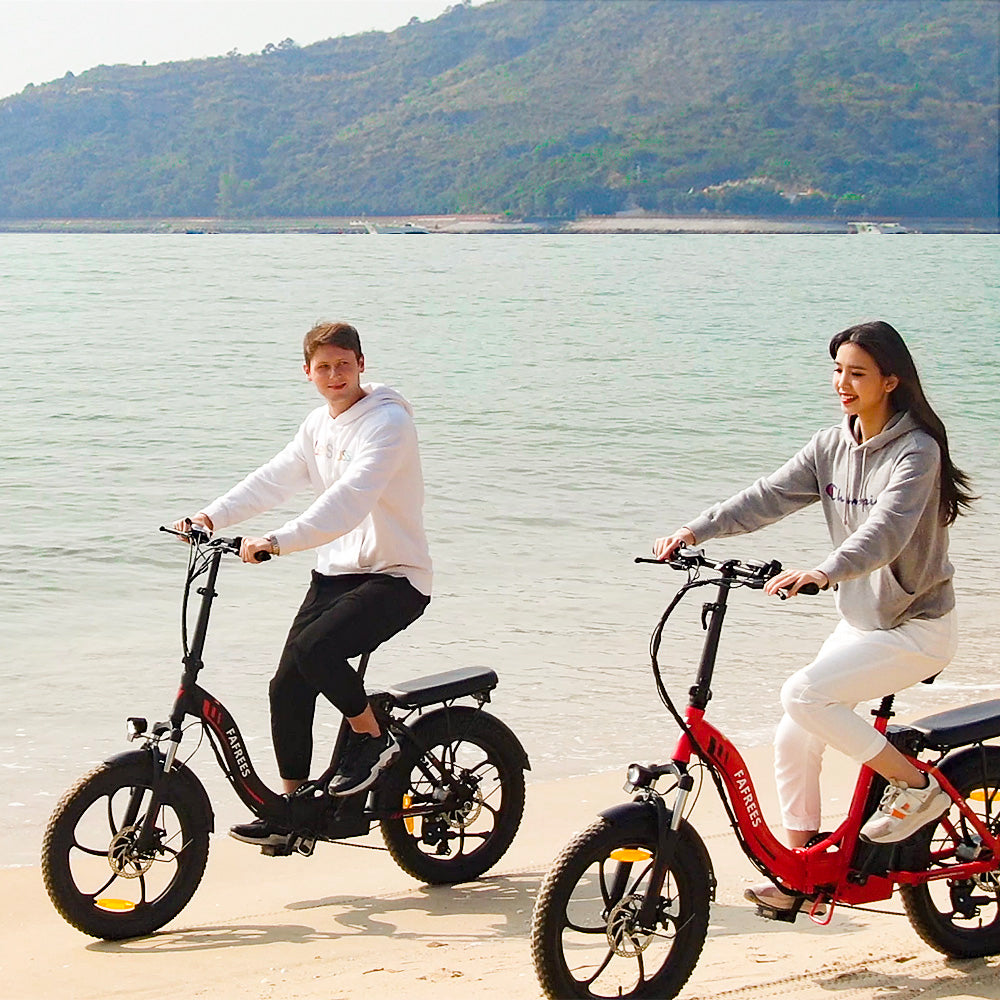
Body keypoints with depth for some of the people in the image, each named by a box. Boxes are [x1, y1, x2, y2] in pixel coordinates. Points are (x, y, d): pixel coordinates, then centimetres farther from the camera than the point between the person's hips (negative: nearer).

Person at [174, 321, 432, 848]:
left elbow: (350, 498, -29)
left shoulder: (387, 421, -16)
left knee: (314, 648, -29)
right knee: (287, 685, 2)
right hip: (336, 571, 8)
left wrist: (278, 540, -39)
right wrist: (212, 516, -4)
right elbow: (275, 478, 11)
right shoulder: (319, 424, 12)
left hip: (395, 577, -8)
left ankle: (374, 738, -5)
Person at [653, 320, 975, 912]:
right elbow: (768, 497, -5)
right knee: (794, 741, 1)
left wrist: (821, 574, -49)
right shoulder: (832, 447, 4)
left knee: (804, 694, -24)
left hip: (917, 628, -7)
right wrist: (695, 531, -19)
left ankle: (917, 788, -8)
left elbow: (885, 532, -33)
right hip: (861, 620, 7)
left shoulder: (916, 451, -18)